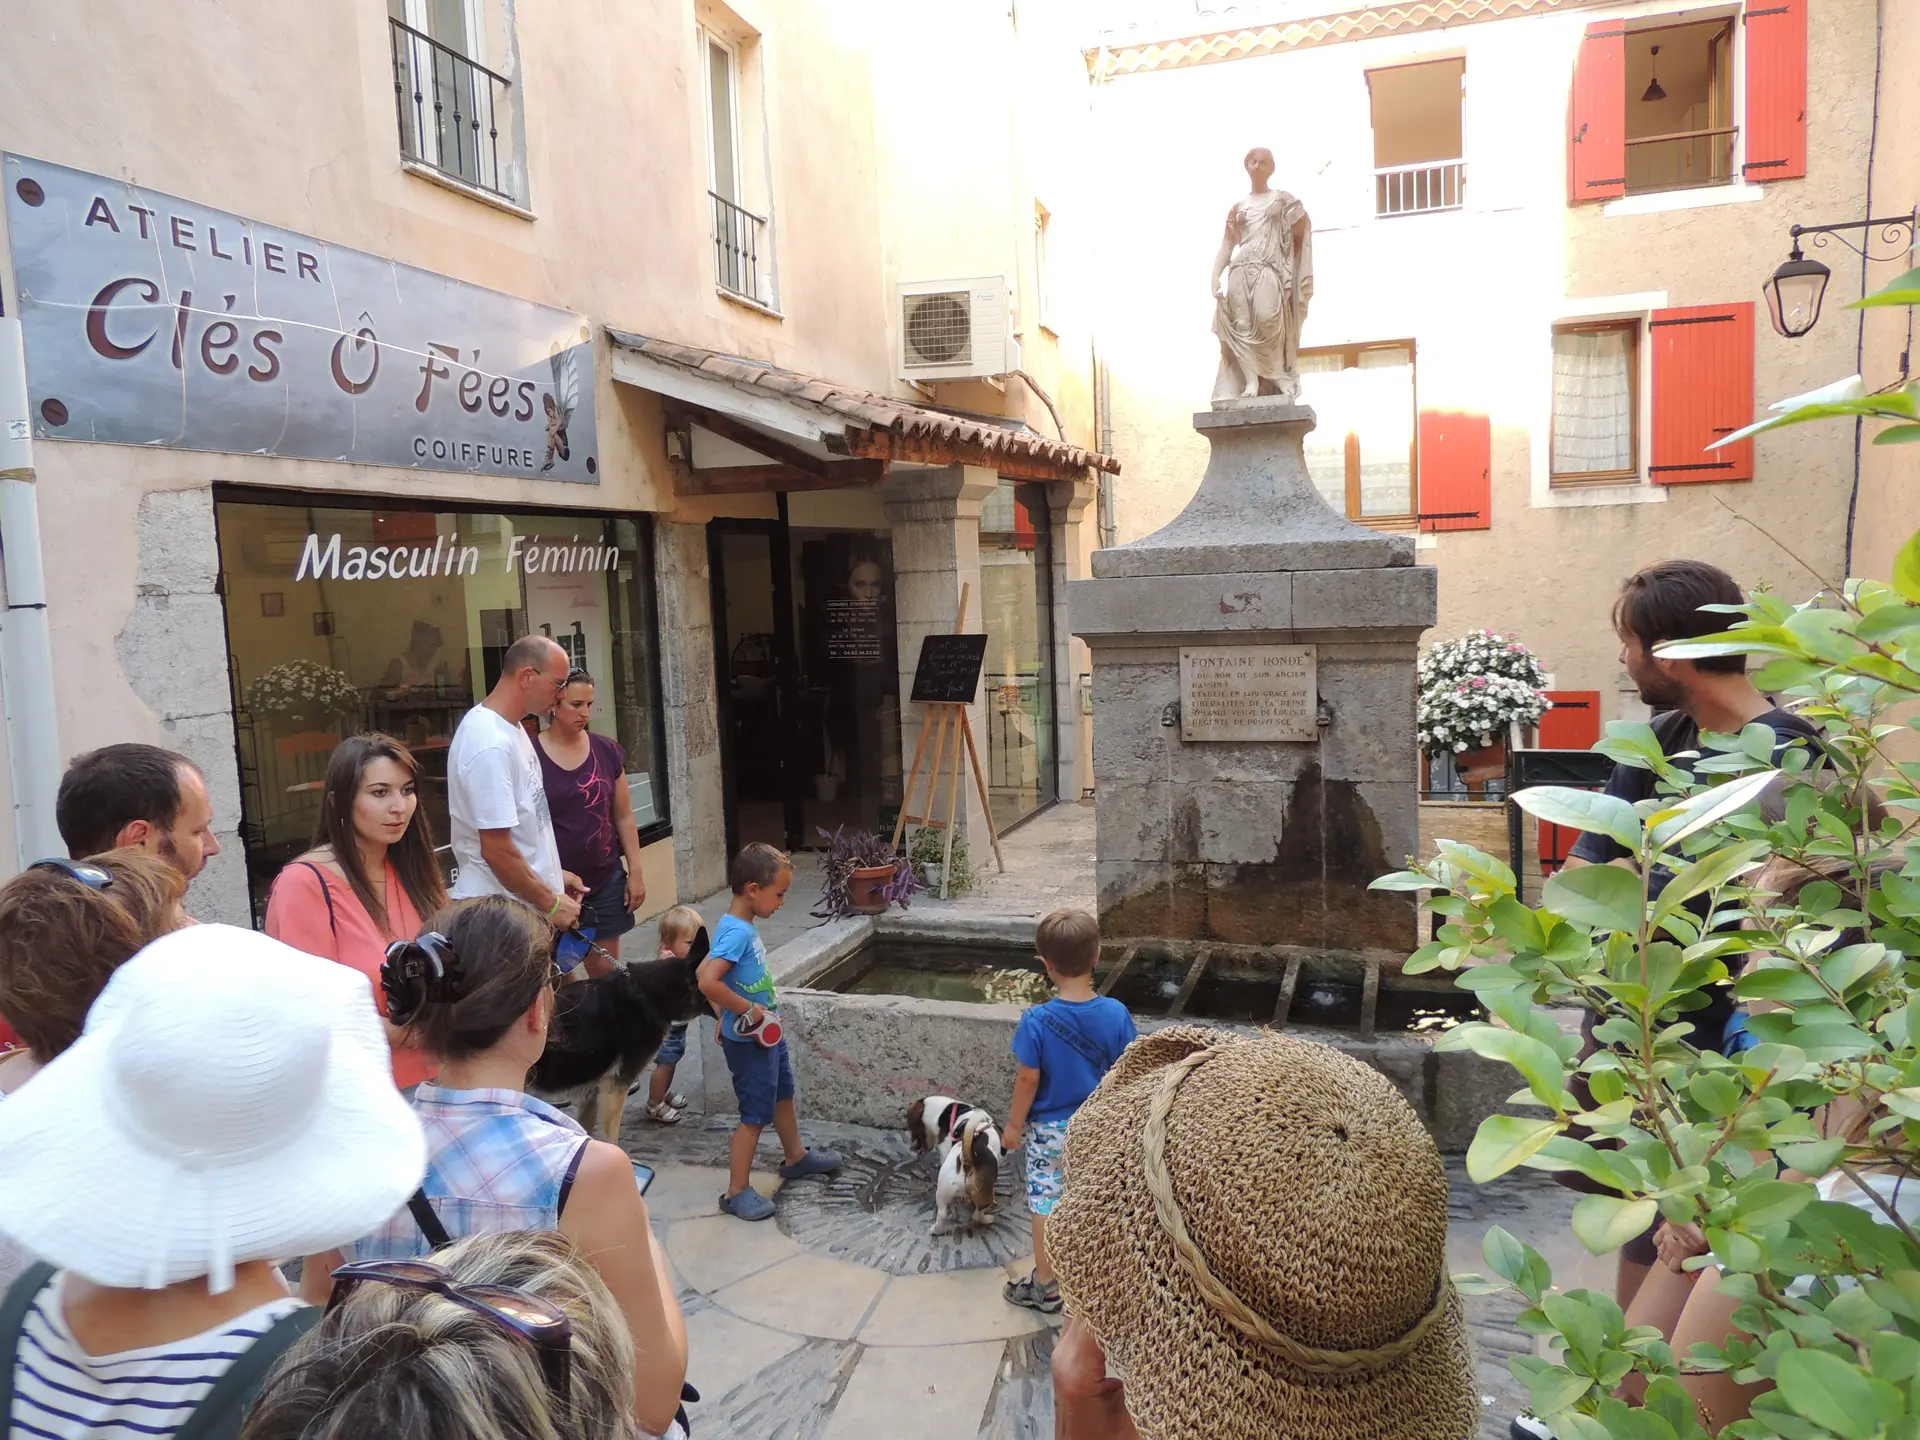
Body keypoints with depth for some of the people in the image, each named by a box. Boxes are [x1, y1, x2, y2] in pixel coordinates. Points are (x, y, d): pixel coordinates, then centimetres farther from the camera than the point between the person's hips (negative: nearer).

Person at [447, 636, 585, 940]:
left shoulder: (511, 728, 7)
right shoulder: (490, 745, -23)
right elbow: (496, 849, -23)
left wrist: (554, 874, 17)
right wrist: (551, 903, -14)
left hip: (527, 907, 9)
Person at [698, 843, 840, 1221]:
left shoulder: (741, 926, 1)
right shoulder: (737, 932, -27)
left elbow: (704, 969, 12)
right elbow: (708, 982, -37)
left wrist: (727, 1014, 14)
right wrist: (749, 1010, -26)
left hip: (767, 1034, 10)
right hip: (749, 1042, -10)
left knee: (783, 1094, 25)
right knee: (755, 1115, 2)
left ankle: (796, 1157, 45)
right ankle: (737, 1192, 15)